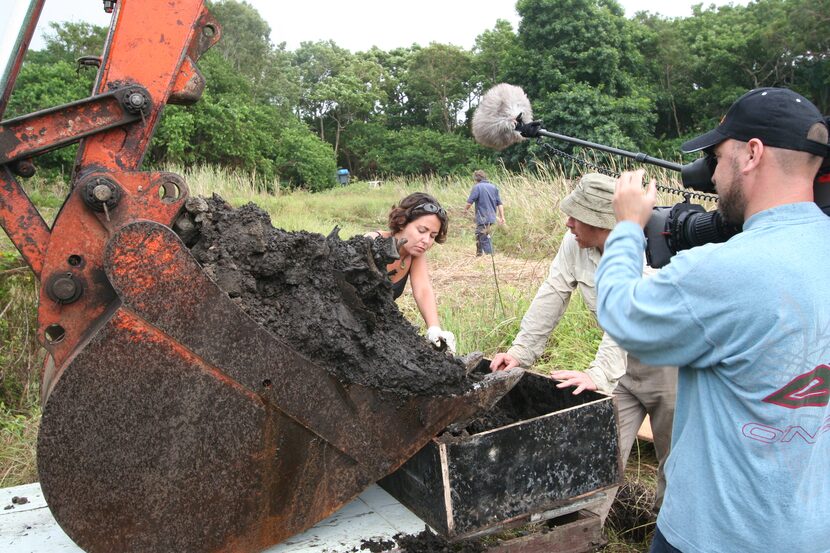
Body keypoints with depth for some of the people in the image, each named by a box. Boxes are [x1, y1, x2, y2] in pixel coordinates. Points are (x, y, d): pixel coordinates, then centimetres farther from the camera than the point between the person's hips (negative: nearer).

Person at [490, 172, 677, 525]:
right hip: (624, 364, 4)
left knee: (672, 457, 13)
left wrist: (601, 374, -46)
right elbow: (551, 298, -9)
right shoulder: (574, 244, -11)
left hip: (666, 362, -4)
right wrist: (521, 352, -14)